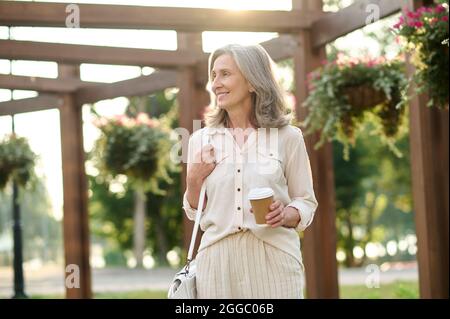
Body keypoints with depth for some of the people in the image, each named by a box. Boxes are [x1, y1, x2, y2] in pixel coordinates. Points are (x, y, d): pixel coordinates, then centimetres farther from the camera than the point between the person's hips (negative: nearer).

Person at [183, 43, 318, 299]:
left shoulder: (288, 136, 0)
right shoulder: (201, 139, 7)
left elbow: (306, 203, 4)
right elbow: (194, 212, 13)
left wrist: (285, 215, -15)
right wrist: (194, 180, -5)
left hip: (273, 258, -2)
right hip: (218, 259, 2)